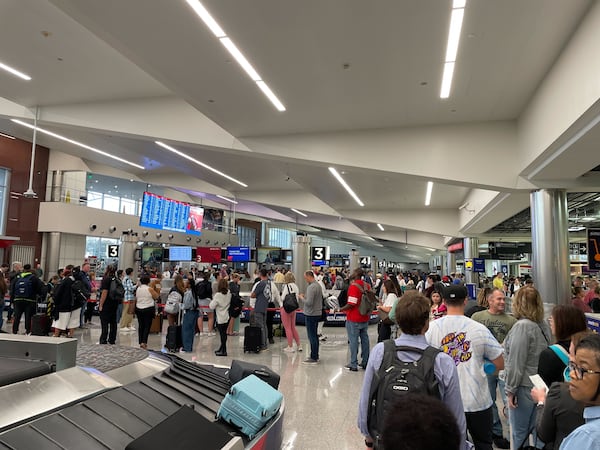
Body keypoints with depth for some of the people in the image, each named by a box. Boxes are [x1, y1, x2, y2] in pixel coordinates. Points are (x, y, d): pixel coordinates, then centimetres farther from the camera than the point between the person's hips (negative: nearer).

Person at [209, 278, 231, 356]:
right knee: (224, 333, 16)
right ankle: (222, 349, 29)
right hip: (227, 317, 6)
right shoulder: (229, 294, -2)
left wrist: (213, 299, 3)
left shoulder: (218, 295, -18)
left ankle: (224, 351, 6)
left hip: (220, 318, -6)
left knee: (222, 334, 1)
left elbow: (212, 306, -14)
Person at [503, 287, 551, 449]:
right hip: (540, 385, 7)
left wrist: (510, 390, -12)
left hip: (524, 387, -7)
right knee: (537, 429, 17)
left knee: (520, 432, 8)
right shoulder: (543, 325, 3)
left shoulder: (522, 326, -19)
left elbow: (516, 362, -19)